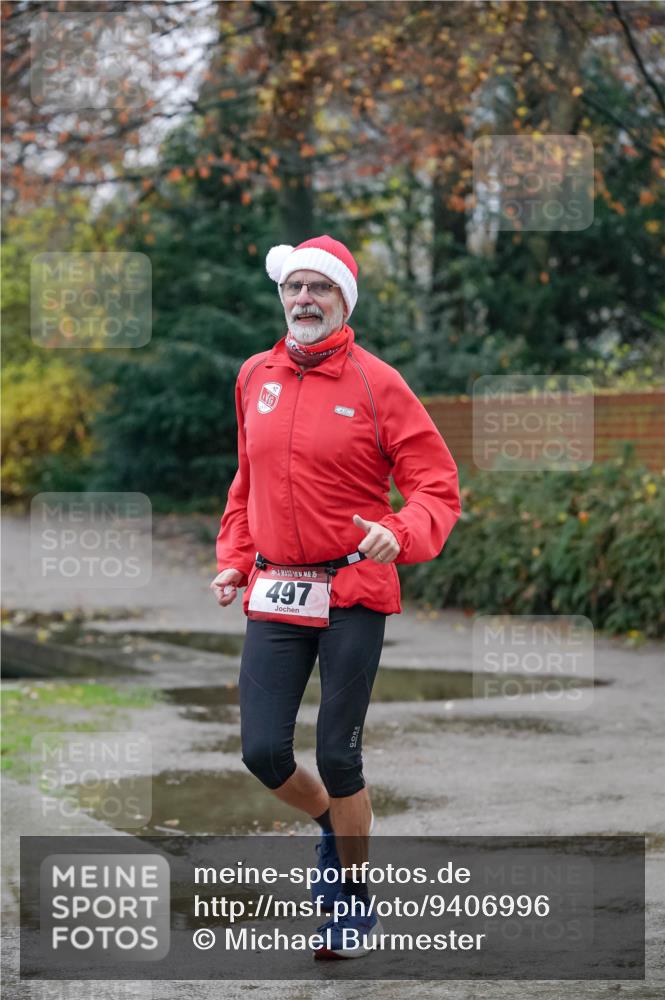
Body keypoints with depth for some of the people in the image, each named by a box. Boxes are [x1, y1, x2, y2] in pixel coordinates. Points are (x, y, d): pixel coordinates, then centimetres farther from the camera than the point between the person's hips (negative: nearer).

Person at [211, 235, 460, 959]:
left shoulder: (376, 383, -6)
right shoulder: (255, 378, 8)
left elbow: (437, 487, -6)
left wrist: (400, 533, -25)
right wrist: (233, 560, 14)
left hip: (354, 591, -4)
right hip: (274, 593, 4)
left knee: (336, 757, -1)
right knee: (263, 753, -2)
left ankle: (356, 896, 20)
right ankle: (329, 821, 32)